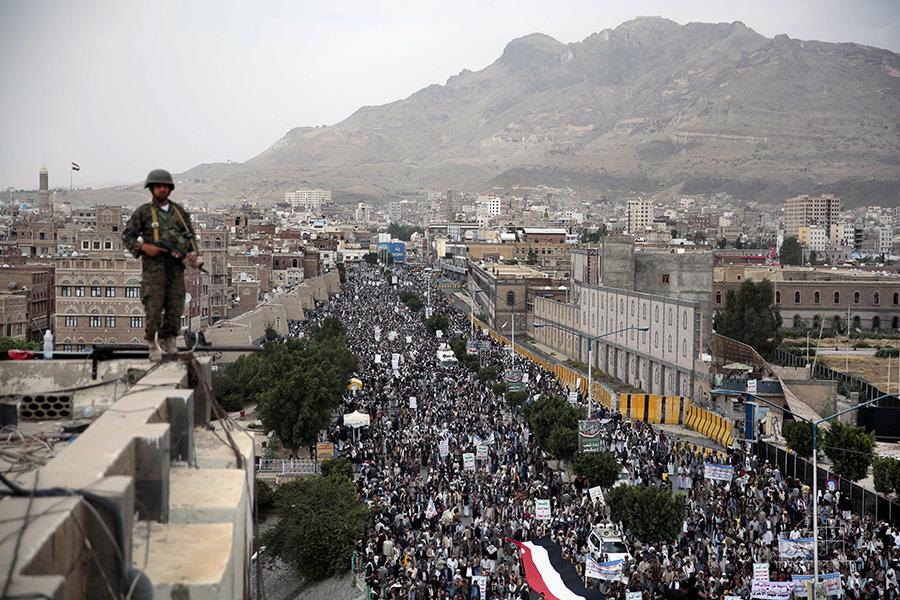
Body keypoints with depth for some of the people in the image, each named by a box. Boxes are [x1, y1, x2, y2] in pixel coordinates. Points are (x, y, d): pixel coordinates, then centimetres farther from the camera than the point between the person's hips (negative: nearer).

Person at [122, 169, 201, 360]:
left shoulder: (180, 211, 14)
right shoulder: (143, 212, 3)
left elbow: (190, 235, 19)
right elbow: (127, 236, 3)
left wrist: (192, 253, 1)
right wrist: (143, 247, -13)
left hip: (176, 265, 4)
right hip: (154, 264, -4)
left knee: (175, 306, 4)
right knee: (153, 306, -7)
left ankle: (168, 341, 16)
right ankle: (153, 344, -1)